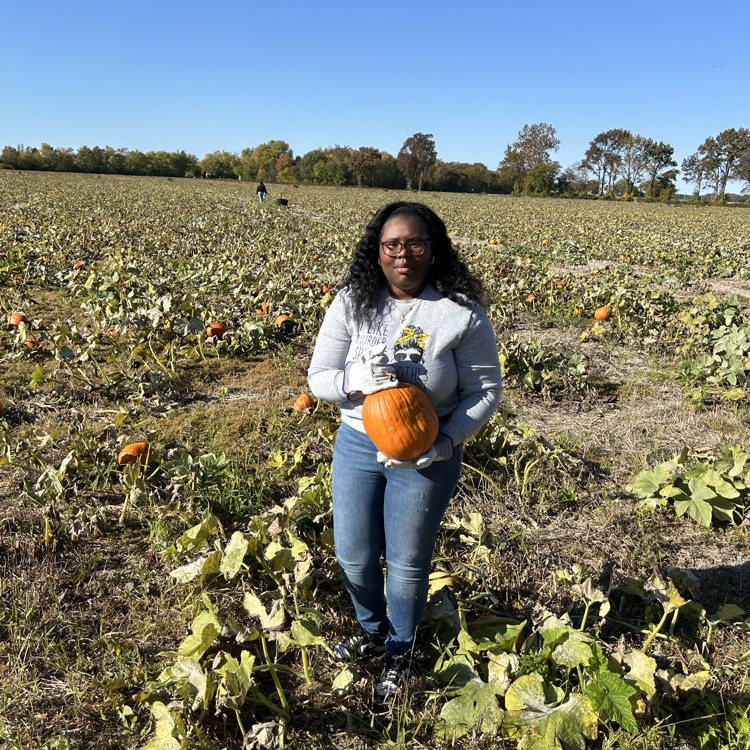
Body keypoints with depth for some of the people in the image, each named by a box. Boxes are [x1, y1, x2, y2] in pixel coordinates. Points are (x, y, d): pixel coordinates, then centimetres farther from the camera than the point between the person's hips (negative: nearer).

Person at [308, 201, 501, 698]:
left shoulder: (462, 313, -13)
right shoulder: (351, 303, -6)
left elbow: (485, 391, -8)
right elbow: (318, 378, -3)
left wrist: (445, 443, -22)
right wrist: (353, 381, -26)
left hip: (426, 457, -3)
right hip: (357, 446, 3)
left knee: (407, 563, 13)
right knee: (352, 555, 17)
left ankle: (400, 650, 43)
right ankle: (372, 631, 49)